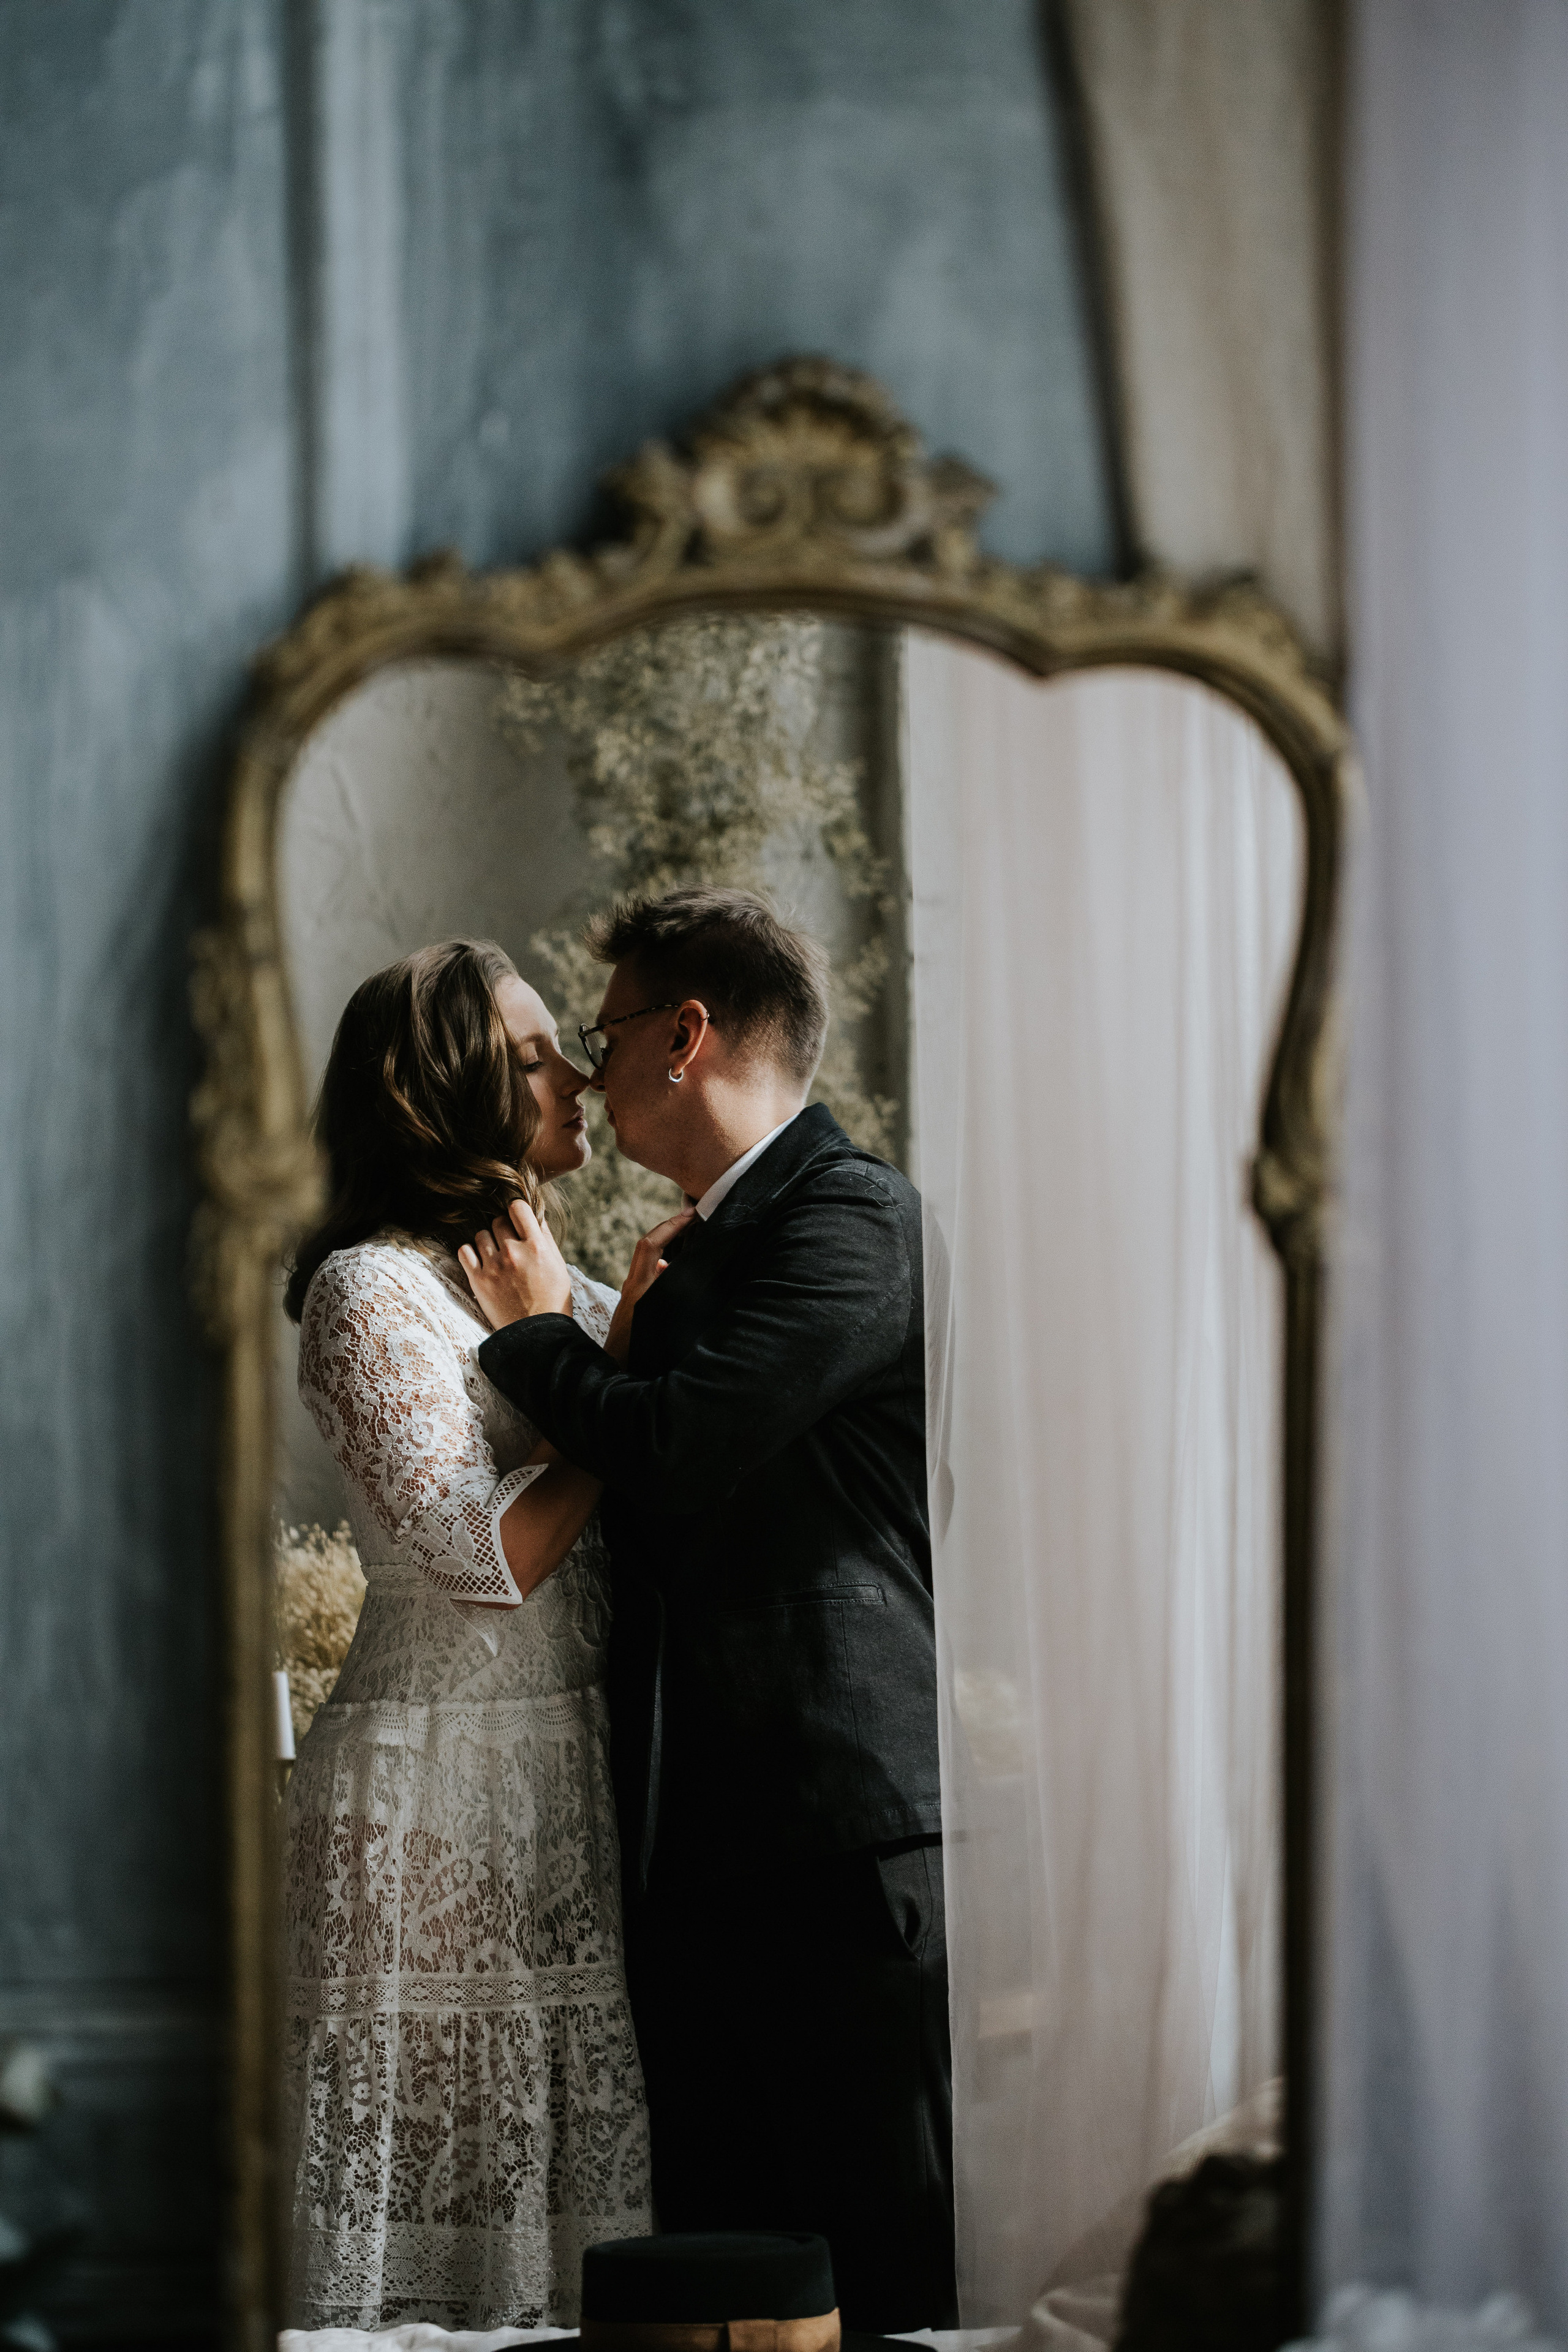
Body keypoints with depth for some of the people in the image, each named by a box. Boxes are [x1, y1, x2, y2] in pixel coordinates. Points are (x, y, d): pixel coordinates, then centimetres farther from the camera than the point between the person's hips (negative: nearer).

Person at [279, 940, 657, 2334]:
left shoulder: (554, 1281, 15)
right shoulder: (371, 1290, -9)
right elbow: (489, 1551, -16)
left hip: (568, 1788, 7)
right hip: (436, 1788, -7)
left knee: (568, 2172, 8)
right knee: (438, 2190, -2)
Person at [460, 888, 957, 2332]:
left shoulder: (856, 1222, -8)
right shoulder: (702, 1250, 21)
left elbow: (674, 1442, -17)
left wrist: (538, 1334, -2)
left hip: (851, 1826, -9)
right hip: (700, 1834, 9)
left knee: (890, 2258, -5)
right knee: (718, 2248, 10)